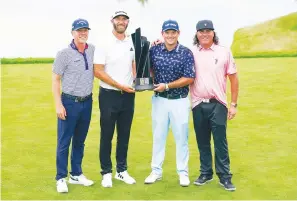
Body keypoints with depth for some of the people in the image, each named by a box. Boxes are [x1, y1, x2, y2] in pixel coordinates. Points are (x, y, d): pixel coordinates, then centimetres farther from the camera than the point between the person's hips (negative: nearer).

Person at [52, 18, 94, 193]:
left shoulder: (93, 50, 5)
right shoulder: (64, 54, -8)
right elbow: (56, 80, -7)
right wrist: (59, 104, -14)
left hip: (87, 102, 5)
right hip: (69, 102, -5)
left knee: (80, 141, 14)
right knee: (64, 142, 0)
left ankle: (76, 175, 26)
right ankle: (61, 178, 11)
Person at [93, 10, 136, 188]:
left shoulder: (133, 42, 7)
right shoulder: (104, 43, -9)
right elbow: (97, 71, -13)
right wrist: (120, 86, -16)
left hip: (129, 95, 5)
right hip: (109, 95, -4)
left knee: (124, 135, 12)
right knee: (107, 136, 4)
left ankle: (122, 170, 24)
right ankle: (106, 173, 15)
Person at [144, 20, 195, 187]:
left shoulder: (186, 53, -8)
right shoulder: (154, 50, 1)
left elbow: (190, 78, -12)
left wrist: (167, 86, -17)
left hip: (180, 101, -2)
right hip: (159, 100, 3)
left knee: (181, 137, 6)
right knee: (158, 136, 10)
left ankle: (183, 172, 18)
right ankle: (156, 171, 22)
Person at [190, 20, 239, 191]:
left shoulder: (224, 52, 0)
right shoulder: (190, 53, 1)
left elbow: (234, 78, 4)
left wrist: (233, 104, 0)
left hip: (218, 104, -1)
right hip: (198, 105, 2)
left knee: (220, 142, 0)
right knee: (202, 142, 11)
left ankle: (225, 177, 10)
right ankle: (206, 173, 24)